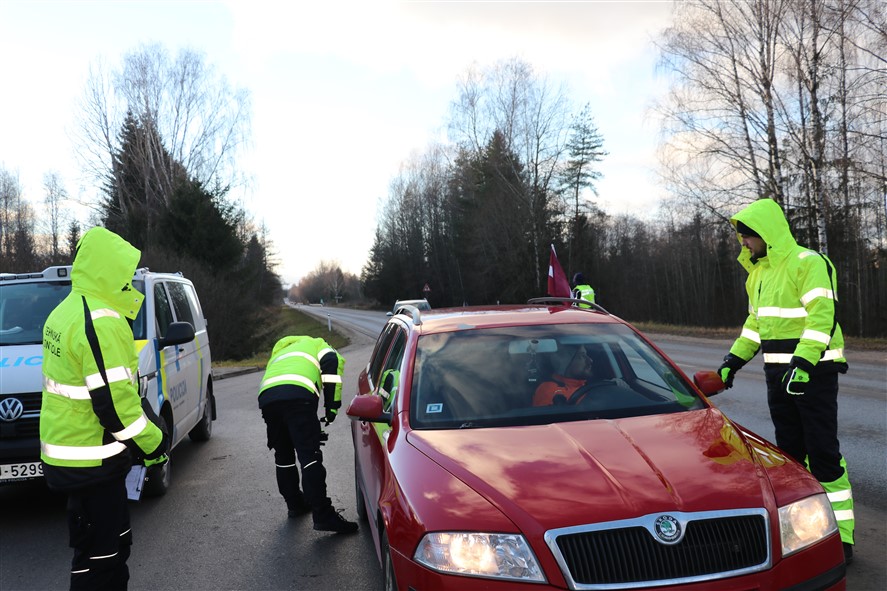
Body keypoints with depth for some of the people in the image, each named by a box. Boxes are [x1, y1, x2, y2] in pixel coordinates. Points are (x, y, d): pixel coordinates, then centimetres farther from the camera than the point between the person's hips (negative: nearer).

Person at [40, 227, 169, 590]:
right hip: (90, 460, -10)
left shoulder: (66, 311, 10)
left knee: (112, 541, 21)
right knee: (100, 551, 1)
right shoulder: (102, 322, -22)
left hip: (63, 449, 10)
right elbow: (113, 401, -24)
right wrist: (153, 443, -11)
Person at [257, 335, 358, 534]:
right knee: (309, 455, -8)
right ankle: (323, 515, -11)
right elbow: (332, 363, 7)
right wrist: (332, 404, 3)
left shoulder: (278, 353, 46)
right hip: (298, 394, -5)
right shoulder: (317, 344, 31)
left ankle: (295, 504, 33)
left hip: (266, 397, 5)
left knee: (283, 455, 21)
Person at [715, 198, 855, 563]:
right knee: (790, 451, 13)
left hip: (813, 372, -8)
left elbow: (822, 317, -21)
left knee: (823, 454, -5)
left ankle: (839, 537, 4)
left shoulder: (808, 263, -13)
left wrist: (803, 363, -30)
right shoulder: (758, 273, 15)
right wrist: (732, 362, 15)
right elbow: (755, 322, 21)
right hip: (778, 374, 8)